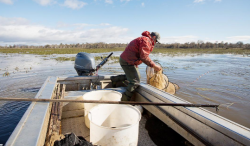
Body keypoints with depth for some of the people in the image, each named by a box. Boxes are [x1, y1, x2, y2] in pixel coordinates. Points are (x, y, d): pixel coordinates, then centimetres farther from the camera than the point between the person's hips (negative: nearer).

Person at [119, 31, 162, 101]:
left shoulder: (143, 39, 22)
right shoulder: (146, 40, -14)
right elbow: (144, 57, -24)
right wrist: (154, 66, -21)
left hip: (126, 60, 11)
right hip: (127, 62, -11)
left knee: (137, 77, 21)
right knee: (135, 81, -9)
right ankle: (124, 100, -4)